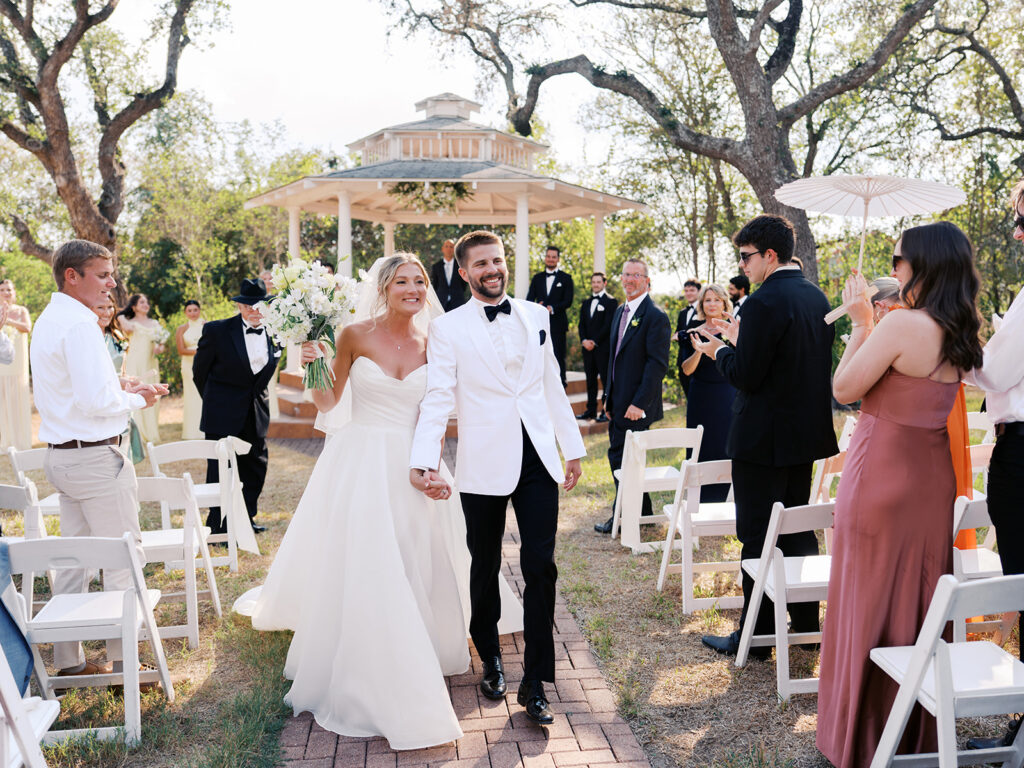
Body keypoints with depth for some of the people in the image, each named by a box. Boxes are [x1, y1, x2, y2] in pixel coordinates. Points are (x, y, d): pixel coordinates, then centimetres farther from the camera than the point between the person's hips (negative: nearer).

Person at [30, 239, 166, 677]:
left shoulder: (49, 320, 14)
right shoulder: (79, 325, -18)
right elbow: (96, 402, -23)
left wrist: (119, 389, 11)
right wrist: (137, 399, -6)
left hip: (61, 455, 10)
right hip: (95, 456, -10)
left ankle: (68, 660, 25)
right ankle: (124, 659, 8)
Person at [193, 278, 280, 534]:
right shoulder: (217, 331, -12)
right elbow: (199, 370, 0)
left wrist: (256, 396, 14)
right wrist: (215, 402, 9)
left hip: (256, 415, 5)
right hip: (223, 416, -4)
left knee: (256, 469, 12)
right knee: (221, 472, 1)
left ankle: (245, 519, 30)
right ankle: (219, 528, 13)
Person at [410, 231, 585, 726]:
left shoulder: (536, 316, 10)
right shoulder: (447, 328, -2)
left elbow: (552, 385, 14)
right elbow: (438, 399, -10)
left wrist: (573, 447, 13)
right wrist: (422, 462, -22)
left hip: (538, 458, 2)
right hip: (484, 463, -2)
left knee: (540, 566, -2)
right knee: (486, 567, 12)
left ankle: (534, 683, 10)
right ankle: (490, 661, 36)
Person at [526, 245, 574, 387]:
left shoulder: (566, 278, 7)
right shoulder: (537, 278, 16)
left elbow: (568, 301, -3)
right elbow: (529, 299, 9)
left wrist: (552, 308, -19)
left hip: (557, 323, -3)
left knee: (558, 357, -4)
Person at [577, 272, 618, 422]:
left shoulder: (610, 302, -1)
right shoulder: (586, 304, 19)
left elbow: (608, 325, -10)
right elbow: (581, 325, 13)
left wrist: (594, 341, -13)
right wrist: (584, 340, -5)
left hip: (603, 347, -6)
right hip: (588, 347, 6)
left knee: (606, 379, -5)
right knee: (590, 379, 8)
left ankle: (606, 411, -3)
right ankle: (591, 410, 12)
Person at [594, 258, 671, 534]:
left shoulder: (656, 317, -12)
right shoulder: (620, 312, 14)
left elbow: (658, 364, -17)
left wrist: (639, 403, -21)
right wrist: (608, 396, 16)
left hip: (635, 406, -8)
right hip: (618, 404, 8)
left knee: (623, 458, -2)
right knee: (620, 457, 13)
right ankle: (642, 513, 27)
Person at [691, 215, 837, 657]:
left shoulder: (765, 302, -19)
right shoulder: (817, 297, 9)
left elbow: (745, 376, -21)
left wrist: (718, 351, -2)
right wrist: (741, 341, 15)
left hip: (764, 438, -9)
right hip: (806, 434, 9)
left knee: (758, 537, 1)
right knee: (798, 530, 19)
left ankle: (756, 635, 11)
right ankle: (807, 624, 29)